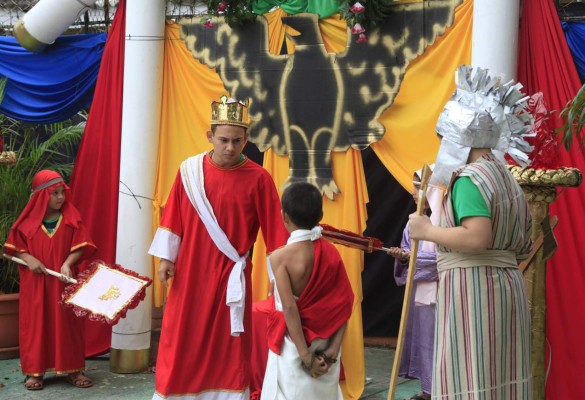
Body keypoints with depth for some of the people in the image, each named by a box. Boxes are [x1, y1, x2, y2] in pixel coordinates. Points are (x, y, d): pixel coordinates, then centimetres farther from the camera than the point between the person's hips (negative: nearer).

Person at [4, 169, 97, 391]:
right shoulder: (28, 220, -1)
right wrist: (28, 259, -13)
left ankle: (73, 369, 11)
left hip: (62, 281, 0)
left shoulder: (71, 218, 0)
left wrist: (67, 263, -19)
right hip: (34, 283, 0)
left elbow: (80, 246, -3)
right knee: (35, 323, 3)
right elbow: (14, 247, 4)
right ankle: (34, 371, 11)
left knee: (67, 322, 4)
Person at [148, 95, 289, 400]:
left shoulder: (258, 179, -8)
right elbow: (173, 216, 5)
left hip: (230, 277, -2)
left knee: (229, 345, 5)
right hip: (189, 273, 2)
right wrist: (166, 257, 2)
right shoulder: (189, 170, -1)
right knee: (181, 340, 7)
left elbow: (274, 228, -8)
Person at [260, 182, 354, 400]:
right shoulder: (331, 252, -1)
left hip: (293, 344, -5)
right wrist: (334, 349, -4)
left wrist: (305, 355, -16)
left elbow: (290, 309, -20)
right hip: (325, 344, 5)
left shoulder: (280, 257, -15)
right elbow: (344, 305, -3)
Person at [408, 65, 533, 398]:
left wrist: (427, 230, -13)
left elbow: (477, 238, -26)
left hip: (472, 290, -10)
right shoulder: (509, 179, 19)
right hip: (509, 287, 10)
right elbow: (525, 247, 22)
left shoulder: (471, 177, -11)